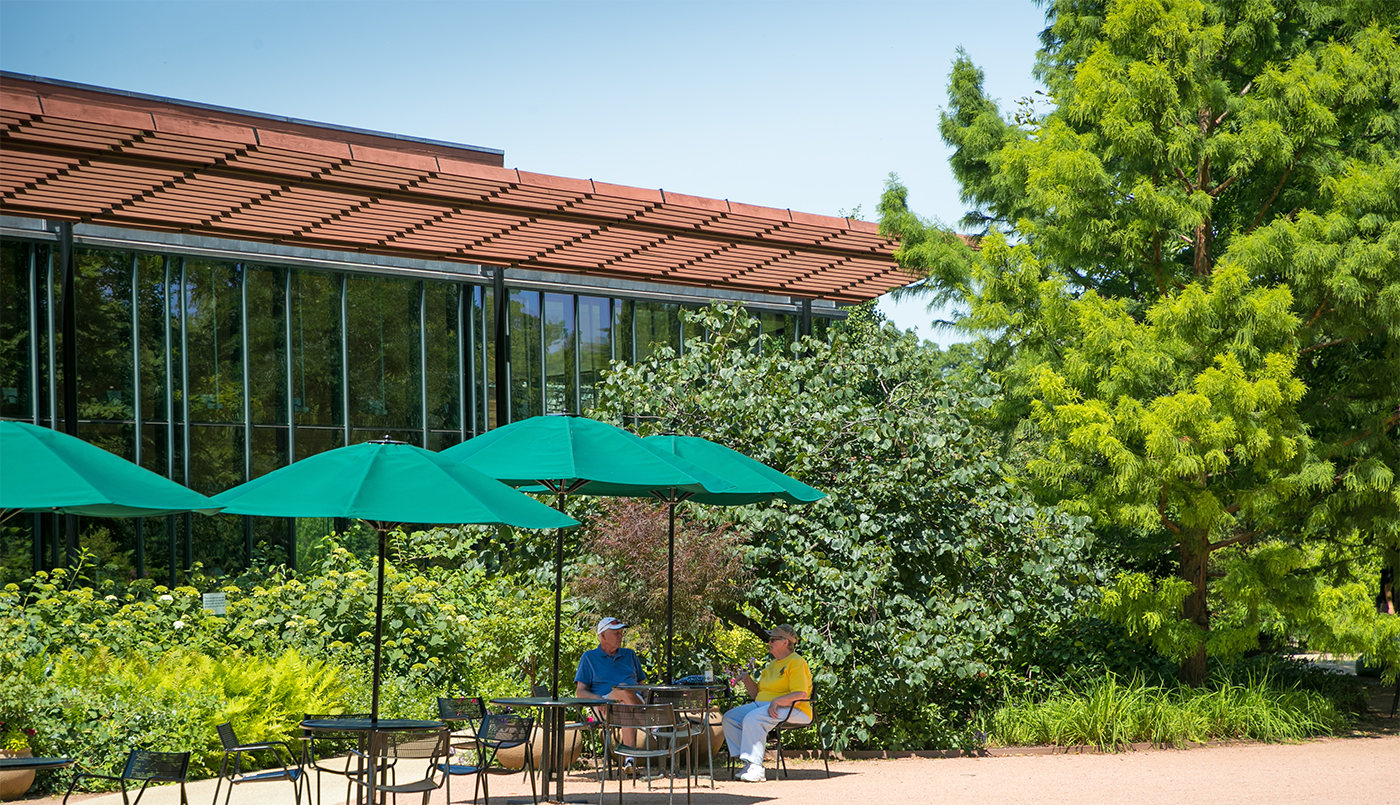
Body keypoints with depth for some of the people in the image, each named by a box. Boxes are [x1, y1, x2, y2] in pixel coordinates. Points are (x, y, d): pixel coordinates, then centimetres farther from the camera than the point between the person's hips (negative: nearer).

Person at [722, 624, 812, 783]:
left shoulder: (796, 662, -5)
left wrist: (777, 701, -30)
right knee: (730, 717, -9)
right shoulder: (772, 665, 24)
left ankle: (756, 768, -32)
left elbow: (801, 694, -18)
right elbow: (757, 694, 24)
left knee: (752, 718, -34)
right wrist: (748, 680, 5)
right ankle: (748, 763, -15)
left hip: (791, 710, -9)